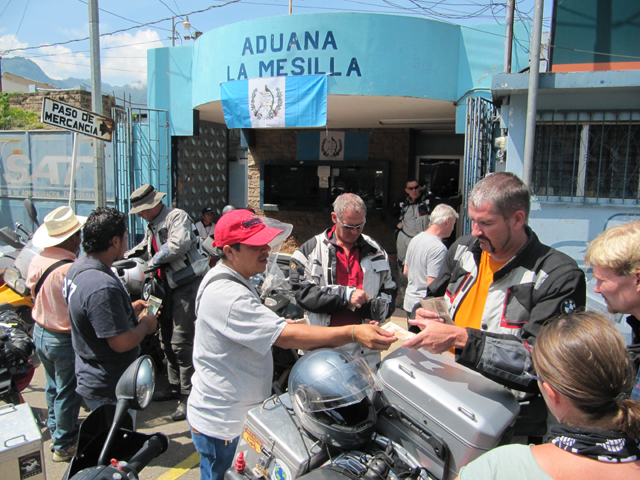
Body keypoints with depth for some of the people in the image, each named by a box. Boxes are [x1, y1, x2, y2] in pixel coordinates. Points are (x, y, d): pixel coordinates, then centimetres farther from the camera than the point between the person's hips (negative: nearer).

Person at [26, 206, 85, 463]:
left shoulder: (36, 261, -5)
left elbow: (34, 294, 8)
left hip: (40, 333, 8)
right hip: (64, 340, -8)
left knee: (53, 386, 27)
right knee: (67, 394, 10)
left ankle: (55, 429, 46)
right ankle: (64, 445, 25)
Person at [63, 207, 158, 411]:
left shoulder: (77, 268, 1)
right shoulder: (103, 286, -32)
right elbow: (121, 342, -30)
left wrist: (129, 310, 12)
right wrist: (146, 325, -12)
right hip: (109, 390, -10)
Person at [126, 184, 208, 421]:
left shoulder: (177, 216, -12)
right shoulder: (151, 226, 19)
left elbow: (179, 244, -29)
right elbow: (143, 248, 35)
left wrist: (155, 260, -17)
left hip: (188, 283, -10)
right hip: (169, 285, 10)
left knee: (180, 342, -12)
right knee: (167, 340, 17)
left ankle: (188, 395, -3)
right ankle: (175, 386, 31)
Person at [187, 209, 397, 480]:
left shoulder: (236, 282, 7)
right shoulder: (225, 295, -29)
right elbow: (285, 336, -33)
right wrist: (352, 334, -36)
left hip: (242, 414, 10)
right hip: (222, 424, -10)